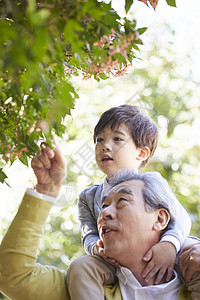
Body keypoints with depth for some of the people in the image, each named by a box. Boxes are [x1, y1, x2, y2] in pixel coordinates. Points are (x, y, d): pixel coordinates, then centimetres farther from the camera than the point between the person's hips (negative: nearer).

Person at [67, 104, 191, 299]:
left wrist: (169, 244, -30)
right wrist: (98, 247, -19)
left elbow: (179, 216, -7)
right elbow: (89, 234, 8)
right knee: (79, 268, -30)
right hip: (114, 265, 1)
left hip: (153, 262, -1)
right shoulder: (88, 197, 15)